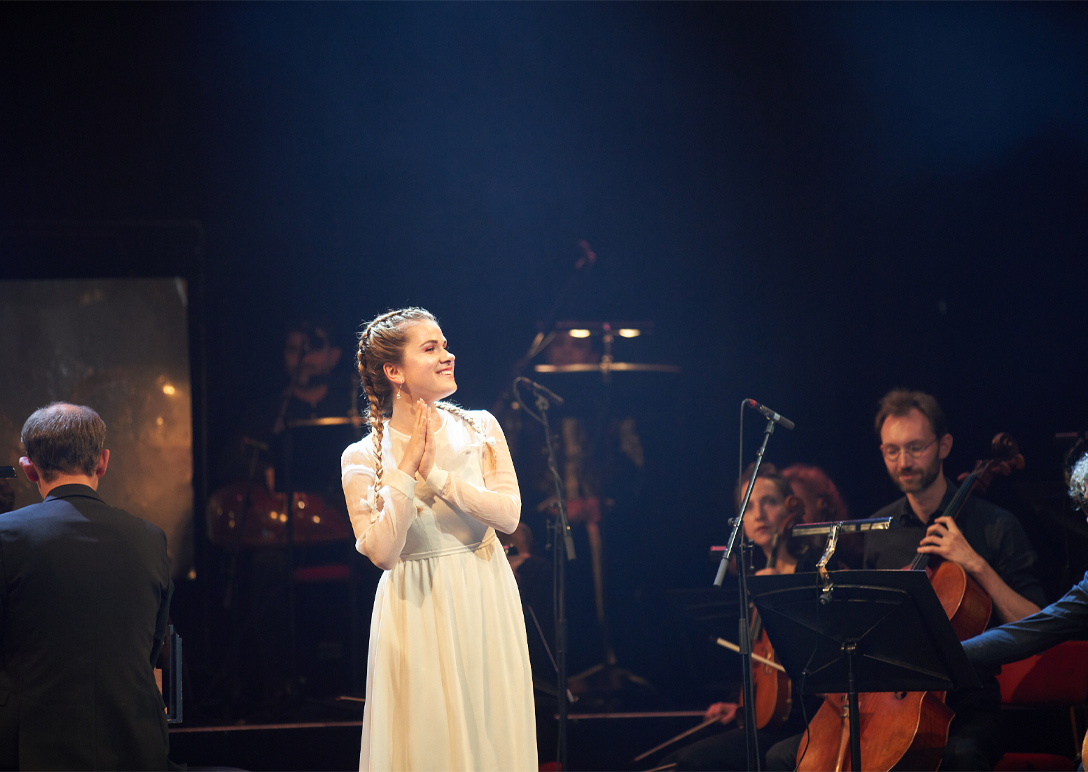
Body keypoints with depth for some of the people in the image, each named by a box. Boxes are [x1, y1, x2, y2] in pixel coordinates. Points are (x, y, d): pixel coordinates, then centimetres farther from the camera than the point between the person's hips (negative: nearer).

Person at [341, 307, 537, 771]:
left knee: (491, 732, 6)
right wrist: (407, 470, -17)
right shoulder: (363, 459, -5)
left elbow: (509, 514, -9)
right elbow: (381, 551, -14)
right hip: (417, 608, -3)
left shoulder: (480, 429, 2)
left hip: (487, 604, 3)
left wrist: (435, 474, -16)